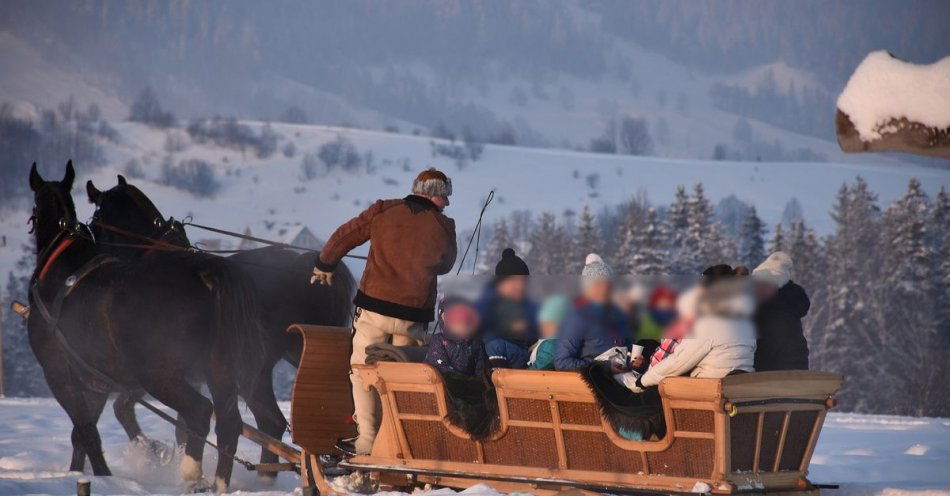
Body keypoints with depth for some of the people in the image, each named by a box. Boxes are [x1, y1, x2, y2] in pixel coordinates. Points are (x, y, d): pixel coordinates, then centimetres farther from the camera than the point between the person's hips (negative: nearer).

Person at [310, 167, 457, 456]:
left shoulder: (383, 212, 2)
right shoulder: (443, 227, 1)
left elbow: (345, 236, 10)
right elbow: (445, 266, 16)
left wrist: (324, 265, 25)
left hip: (374, 305, 0)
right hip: (413, 315, 0)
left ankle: (367, 439, 2)